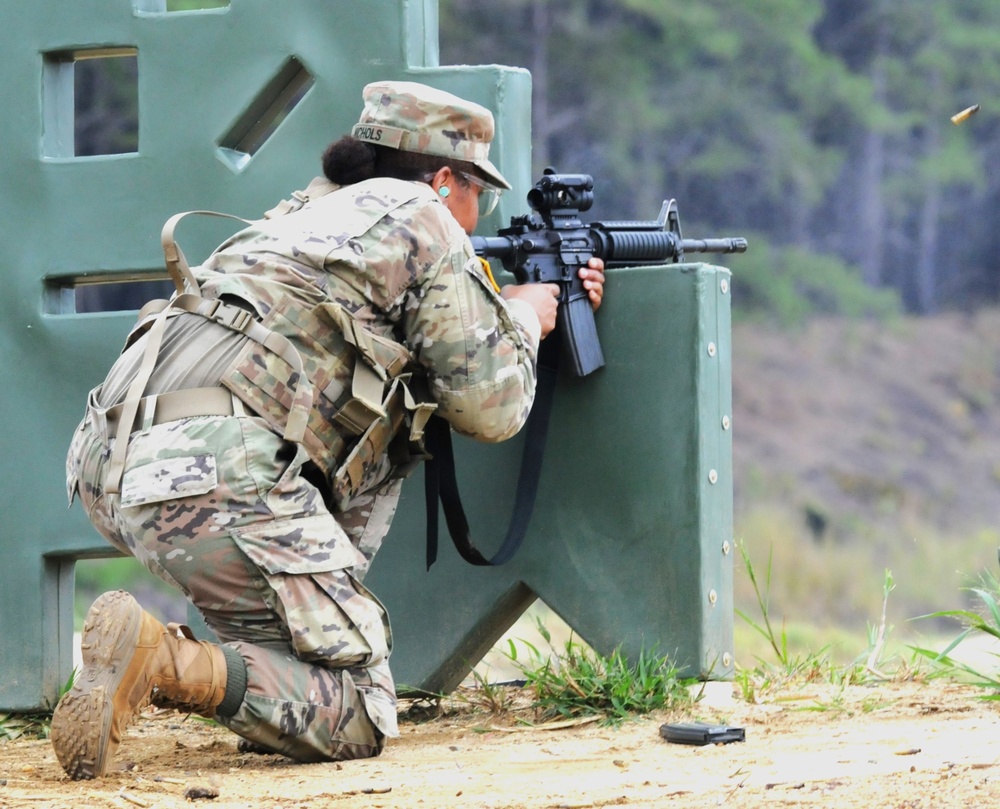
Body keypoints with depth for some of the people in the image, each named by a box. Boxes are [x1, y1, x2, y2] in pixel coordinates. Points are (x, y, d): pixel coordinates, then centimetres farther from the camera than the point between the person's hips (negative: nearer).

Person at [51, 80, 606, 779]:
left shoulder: (311, 210, 33)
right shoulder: (423, 222, 9)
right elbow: (489, 409, 10)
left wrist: (564, 309, 49)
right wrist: (523, 318, 30)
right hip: (216, 474, -8)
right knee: (358, 715, -3)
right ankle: (163, 663, -25)